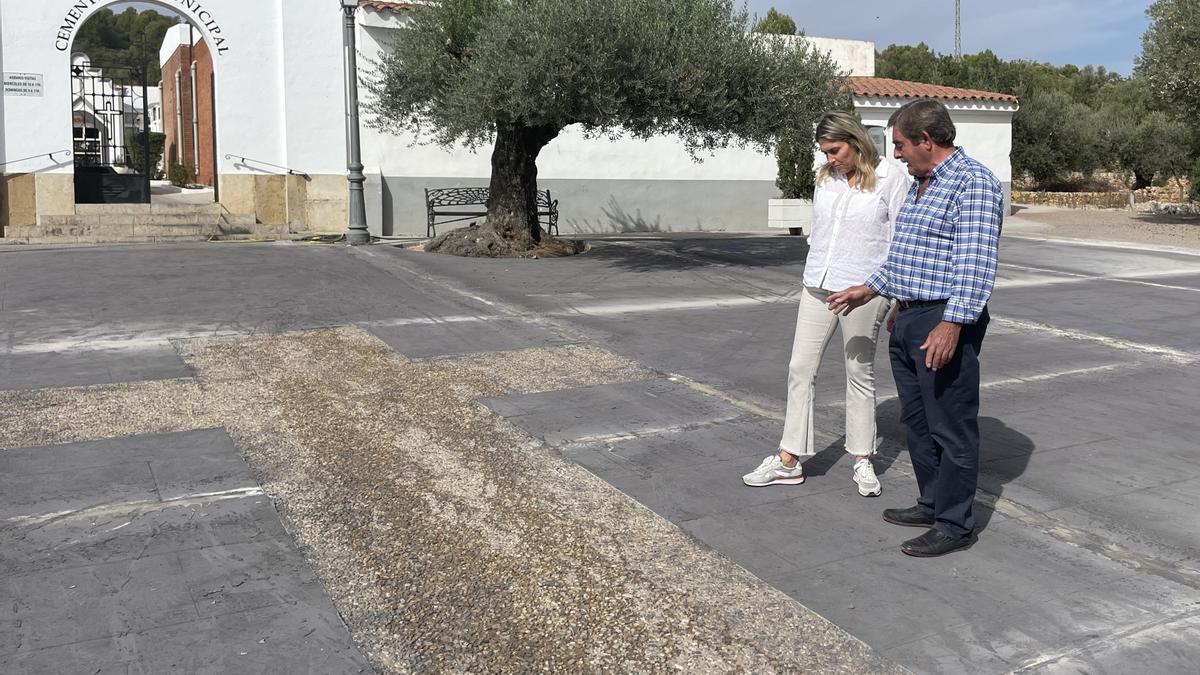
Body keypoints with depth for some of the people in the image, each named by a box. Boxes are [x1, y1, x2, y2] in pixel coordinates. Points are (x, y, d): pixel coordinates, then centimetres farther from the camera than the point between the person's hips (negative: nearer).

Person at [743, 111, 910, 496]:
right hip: (817, 288, 5)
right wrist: (812, 276, 16)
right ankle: (789, 461, 13)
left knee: (860, 373, 7)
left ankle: (862, 461, 22)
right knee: (800, 368, 5)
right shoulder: (825, 178, 9)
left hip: (863, 291, -5)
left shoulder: (890, 177, -6)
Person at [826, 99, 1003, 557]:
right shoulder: (920, 185, 18)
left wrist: (951, 323, -28)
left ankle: (955, 525, 8)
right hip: (908, 319, 10)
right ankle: (932, 505, 29)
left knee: (951, 426, -2)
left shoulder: (972, 183, -13)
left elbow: (974, 263, -22)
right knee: (917, 421, 16)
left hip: (945, 323, -10)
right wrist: (869, 290, 25)